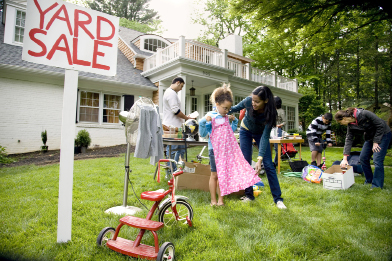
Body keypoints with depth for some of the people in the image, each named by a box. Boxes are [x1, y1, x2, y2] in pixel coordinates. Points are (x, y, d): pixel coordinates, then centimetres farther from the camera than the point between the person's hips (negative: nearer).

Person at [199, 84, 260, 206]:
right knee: (214, 174, 4)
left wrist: (234, 121, 9)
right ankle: (213, 200, 17)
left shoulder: (226, 118, 9)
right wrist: (203, 121, -25)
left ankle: (220, 199, 20)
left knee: (223, 174, 9)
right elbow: (203, 134, -11)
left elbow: (231, 131, 22)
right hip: (215, 149, -5)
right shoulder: (210, 116, -8)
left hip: (227, 149, 5)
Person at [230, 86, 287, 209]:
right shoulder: (248, 101, -30)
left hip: (260, 133, -1)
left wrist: (259, 159, -41)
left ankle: (278, 198, 4)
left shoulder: (271, 112, -33)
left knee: (268, 165, -6)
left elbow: (265, 136, -34)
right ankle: (249, 194, 12)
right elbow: (235, 108, -9)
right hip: (246, 131, 2)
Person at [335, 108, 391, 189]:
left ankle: (377, 186, -2)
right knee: (363, 158, 5)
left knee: (377, 160, -13)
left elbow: (381, 125, -22)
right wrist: (345, 158, -10)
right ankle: (369, 180, 21)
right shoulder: (350, 125, -8)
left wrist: (375, 142, -18)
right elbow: (348, 139, -6)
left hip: (383, 134, -7)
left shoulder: (364, 114, -29)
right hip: (370, 137, 7)